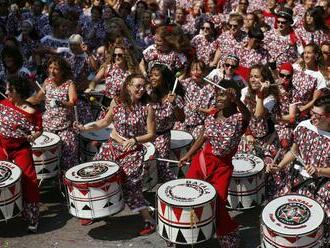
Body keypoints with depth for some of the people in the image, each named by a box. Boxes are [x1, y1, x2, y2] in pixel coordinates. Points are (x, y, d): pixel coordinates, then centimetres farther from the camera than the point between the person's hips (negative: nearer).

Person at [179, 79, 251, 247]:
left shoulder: (239, 119, -14)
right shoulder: (211, 117, 0)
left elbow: (247, 115, -38)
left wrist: (237, 101, -57)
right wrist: (188, 155, 16)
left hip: (222, 167, -4)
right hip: (202, 160, 4)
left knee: (217, 205, 0)